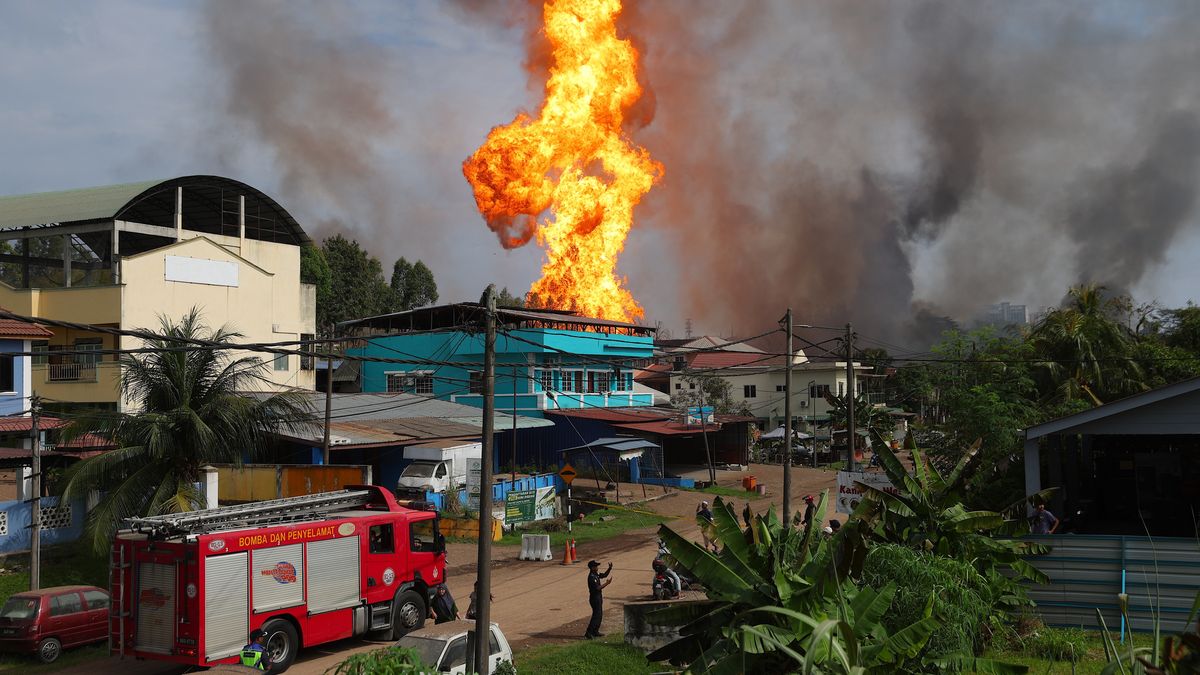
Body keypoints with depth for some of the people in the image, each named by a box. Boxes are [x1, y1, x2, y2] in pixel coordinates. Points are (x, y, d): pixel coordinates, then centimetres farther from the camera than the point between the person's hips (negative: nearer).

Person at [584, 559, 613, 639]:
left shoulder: (596, 574, 9)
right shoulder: (591, 577, -21)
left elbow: (604, 575, 22)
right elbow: (597, 588, -26)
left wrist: (610, 568, 8)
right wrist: (606, 583, -24)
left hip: (598, 598, 10)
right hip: (595, 598, -10)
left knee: (599, 615, 16)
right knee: (596, 615, -10)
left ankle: (595, 632, 24)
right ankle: (588, 633, -10)